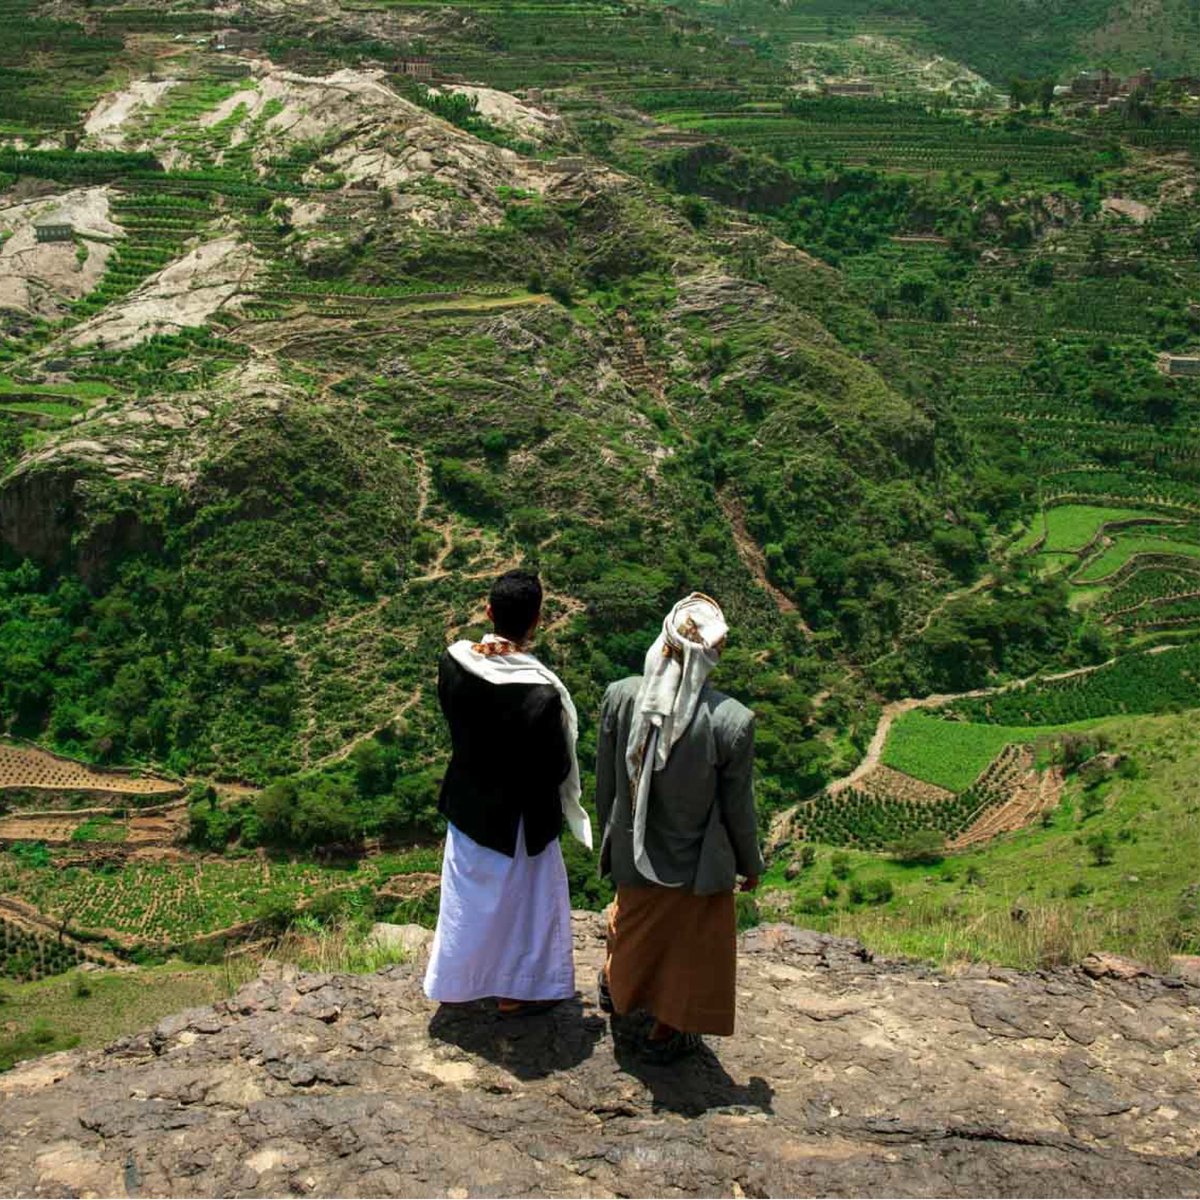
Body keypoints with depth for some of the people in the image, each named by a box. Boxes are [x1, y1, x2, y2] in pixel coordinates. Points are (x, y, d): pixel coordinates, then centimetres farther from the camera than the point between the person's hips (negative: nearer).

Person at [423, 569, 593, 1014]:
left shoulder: (453, 660, -19)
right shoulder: (541, 693, -34)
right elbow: (556, 769, -21)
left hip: (467, 802, 5)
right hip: (518, 815, -5)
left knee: (468, 894, 26)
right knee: (521, 900, 19)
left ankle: (455, 980, 45)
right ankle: (517, 988, 39)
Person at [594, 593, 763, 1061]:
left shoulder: (621, 697, -21)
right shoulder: (732, 721, -30)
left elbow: (605, 779, -6)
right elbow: (738, 807, -16)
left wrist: (609, 829, 13)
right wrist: (751, 865, 2)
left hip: (634, 851, 4)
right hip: (698, 863, -3)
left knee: (632, 923, 32)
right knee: (689, 946, 23)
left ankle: (616, 987, 60)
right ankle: (668, 1032, 43)